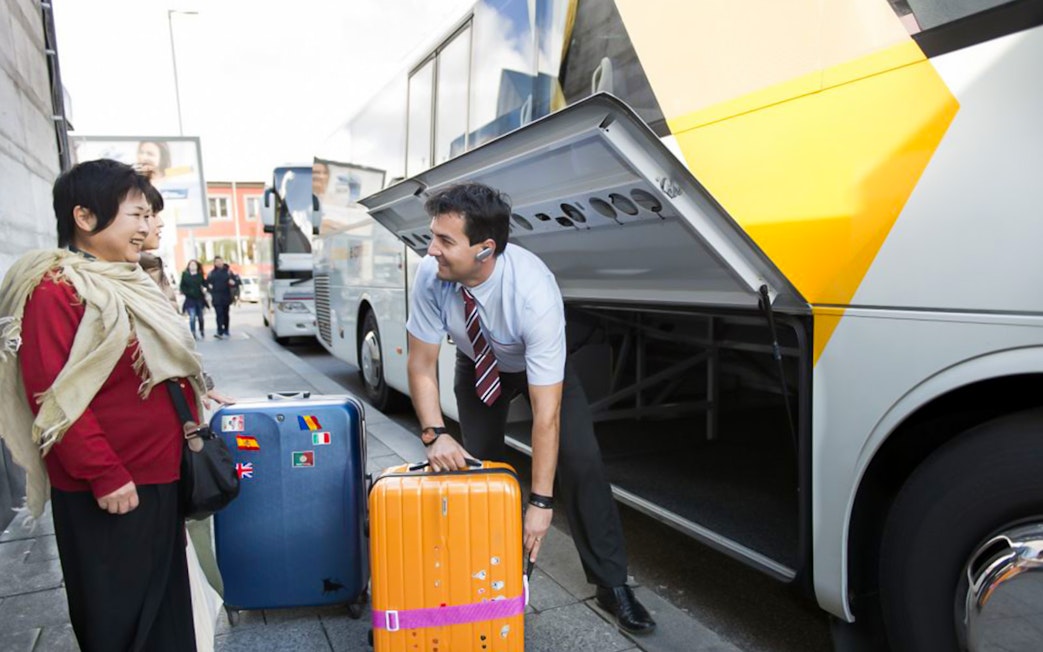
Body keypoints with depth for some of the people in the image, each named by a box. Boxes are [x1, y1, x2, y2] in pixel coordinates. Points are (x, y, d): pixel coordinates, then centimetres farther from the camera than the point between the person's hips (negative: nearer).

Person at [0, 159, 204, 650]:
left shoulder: (127, 282, 10)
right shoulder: (56, 288, -16)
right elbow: (53, 397, -21)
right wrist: (104, 474, -21)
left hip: (159, 476, 8)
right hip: (107, 491, -8)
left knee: (164, 601, 21)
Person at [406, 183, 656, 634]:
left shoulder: (534, 292, -42)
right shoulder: (431, 275, -32)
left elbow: (546, 412, -39)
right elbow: (422, 365, -18)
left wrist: (541, 502, -37)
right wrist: (434, 434, -32)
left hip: (540, 365, -3)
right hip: (477, 365, 3)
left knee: (580, 461, -14)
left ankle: (612, 584, 3)